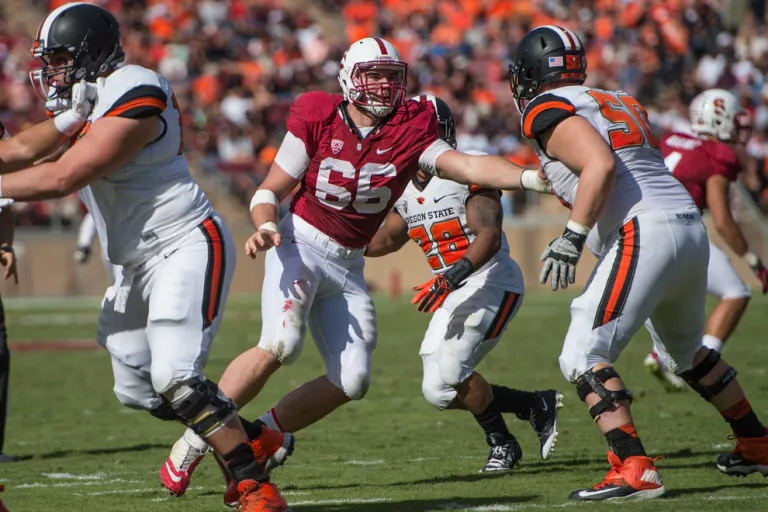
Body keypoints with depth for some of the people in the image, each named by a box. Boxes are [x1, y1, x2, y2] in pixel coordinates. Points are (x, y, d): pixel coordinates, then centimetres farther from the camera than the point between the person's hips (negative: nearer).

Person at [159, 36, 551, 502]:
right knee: (281, 344, -28)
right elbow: (270, 191, -2)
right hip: (301, 247, -4)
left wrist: (527, 177, -32)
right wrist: (266, 226, -24)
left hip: (348, 267, 5)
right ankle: (194, 442, -16)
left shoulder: (409, 131, -3)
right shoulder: (318, 119, -7)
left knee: (352, 380, -5)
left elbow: (468, 167, -17)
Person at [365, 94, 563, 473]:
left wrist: (453, 276, -37)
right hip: (455, 293, 8)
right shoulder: (403, 186, 9)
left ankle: (501, 443, -1)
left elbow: (489, 236, -24)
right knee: (438, 392, 2)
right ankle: (537, 405, 17)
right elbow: (386, 239, 22)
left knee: (451, 367, -23)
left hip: (492, 282, -8)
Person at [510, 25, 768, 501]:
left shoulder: (549, 110, -2)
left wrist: (571, 238, -18)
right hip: (692, 227, 9)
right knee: (687, 352, 30)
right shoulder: (620, 104, 24)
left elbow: (601, 164, -17)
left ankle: (635, 471, -22)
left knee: (584, 357, -9)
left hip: (644, 234, -9)